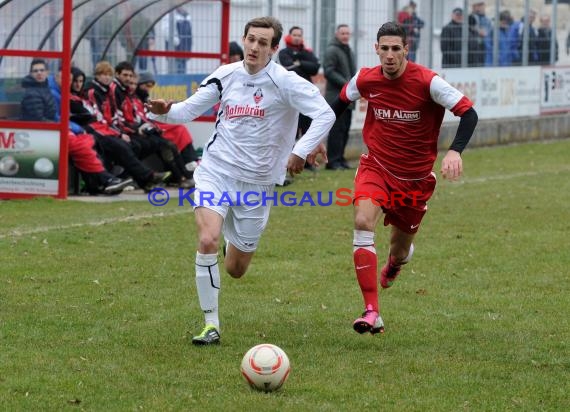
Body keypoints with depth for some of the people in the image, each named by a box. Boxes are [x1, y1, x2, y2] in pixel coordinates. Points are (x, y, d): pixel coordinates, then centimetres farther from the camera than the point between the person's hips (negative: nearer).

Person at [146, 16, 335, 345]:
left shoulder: (284, 82, -12)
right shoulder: (225, 76, 0)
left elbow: (325, 114, -17)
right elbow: (188, 110, 7)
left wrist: (301, 151, -29)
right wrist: (165, 112, -15)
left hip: (257, 182, -1)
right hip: (216, 171, 1)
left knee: (236, 269, 9)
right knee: (208, 241, -25)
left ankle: (233, 235, 49)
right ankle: (211, 324, -13)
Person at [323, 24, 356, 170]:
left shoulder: (348, 51, 22)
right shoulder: (331, 51, -7)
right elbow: (329, 72, -16)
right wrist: (346, 83, -20)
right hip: (336, 96, -9)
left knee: (345, 129, 8)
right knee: (337, 129, -11)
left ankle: (339, 158, 13)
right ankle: (333, 161, -9)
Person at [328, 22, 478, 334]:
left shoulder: (427, 82, -19)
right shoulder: (365, 80, -8)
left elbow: (469, 113, -21)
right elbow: (339, 104, 14)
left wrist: (455, 151, -35)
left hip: (416, 176, -1)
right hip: (376, 166, 1)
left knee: (400, 251, 11)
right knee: (363, 222, -27)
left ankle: (395, 262, 56)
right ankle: (372, 313, -28)